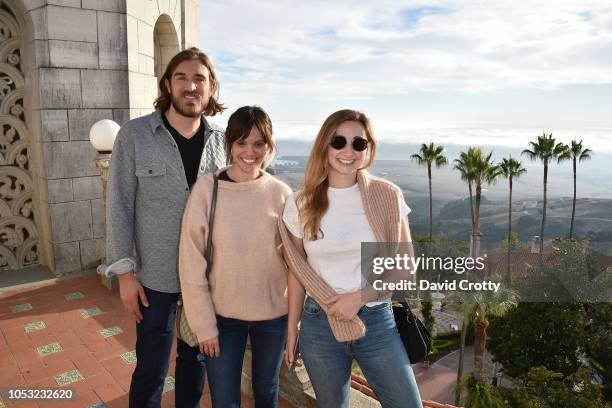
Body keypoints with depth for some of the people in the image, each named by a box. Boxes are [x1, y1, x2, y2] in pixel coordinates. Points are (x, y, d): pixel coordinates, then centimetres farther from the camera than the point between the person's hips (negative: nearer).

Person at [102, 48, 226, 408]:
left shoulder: (222, 140, -1)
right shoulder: (134, 135, -7)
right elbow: (120, 206, -6)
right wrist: (125, 272, -8)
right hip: (156, 276, -2)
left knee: (196, 361, 19)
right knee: (151, 370, 10)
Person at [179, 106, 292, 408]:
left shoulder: (281, 193, -7)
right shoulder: (206, 189, -12)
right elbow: (191, 265, -9)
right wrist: (204, 325, -8)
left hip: (274, 315, 2)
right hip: (222, 316, -1)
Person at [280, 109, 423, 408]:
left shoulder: (387, 196, -6)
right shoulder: (300, 204, -4)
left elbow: (405, 269, -1)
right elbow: (297, 272, 4)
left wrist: (359, 297, -12)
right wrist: (292, 330, 7)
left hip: (377, 322, 0)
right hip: (319, 325, 1)